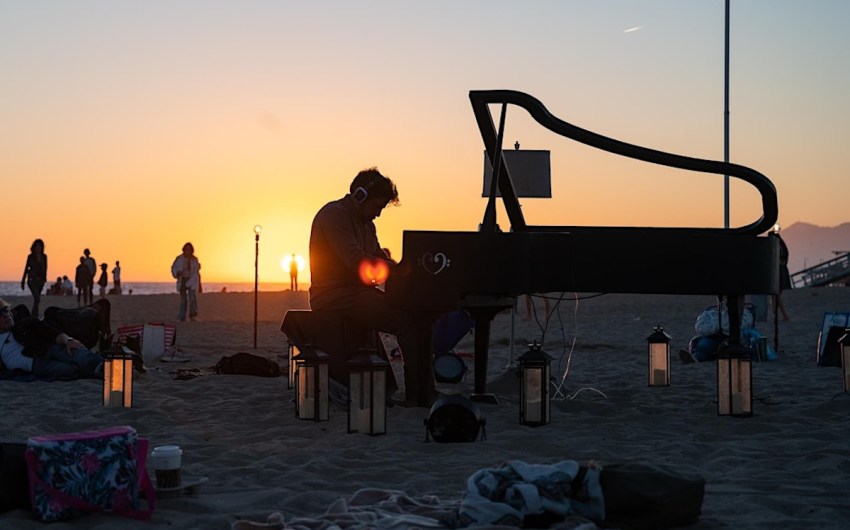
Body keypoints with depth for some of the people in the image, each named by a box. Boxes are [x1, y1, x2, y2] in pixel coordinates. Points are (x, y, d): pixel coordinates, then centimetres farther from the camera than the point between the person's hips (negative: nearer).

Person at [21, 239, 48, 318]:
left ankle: (33, 316, 22)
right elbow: (26, 268, 4)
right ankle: (35, 317, -15)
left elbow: (44, 268, 11)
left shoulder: (44, 256, 7)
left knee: (36, 299, 11)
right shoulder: (30, 256, 0)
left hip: (40, 280, 4)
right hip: (32, 279, -4)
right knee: (37, 298, -17)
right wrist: (23, 281, 5)